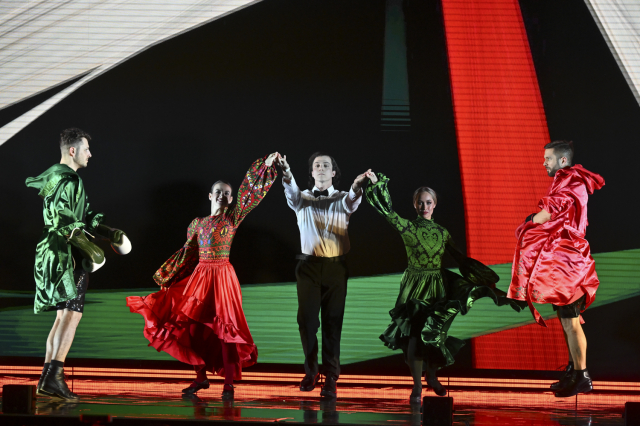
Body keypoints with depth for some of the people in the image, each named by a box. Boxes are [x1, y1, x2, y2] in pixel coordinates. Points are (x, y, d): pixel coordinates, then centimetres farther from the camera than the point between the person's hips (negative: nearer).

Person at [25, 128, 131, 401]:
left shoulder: (71, 179, 22)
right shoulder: (63, 178, -11)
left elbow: (84, 217, 29)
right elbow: (60, 216, -24)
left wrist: (109, 233, 24)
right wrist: (88, 244, -24)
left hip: (68, 256, 11)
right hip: (66, 255, -11)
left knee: (64, 315, 11)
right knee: (72, 313, -17)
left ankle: (46, 380, 11)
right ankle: (54, 375, -25)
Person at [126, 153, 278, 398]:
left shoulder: (232, 218, 3)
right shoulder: (197, 223, 12)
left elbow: (251, 193, -4)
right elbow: (187, 254, 18)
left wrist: (266, 166, -12)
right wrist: (167, 279, 20)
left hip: (222, 275, -4)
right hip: (199, 276, 4)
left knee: (225, 326, -8)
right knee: (194, 324, 4)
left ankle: (229, 383, -5)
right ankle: (201, 377, 17)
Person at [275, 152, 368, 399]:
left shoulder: (342, 199, 7)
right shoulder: (303, 199, 9)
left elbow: (351, 203, -17)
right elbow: (292, 194, -15)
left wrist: (357, 187, -42)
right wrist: (287, 174, -38)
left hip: (335, 265, -1)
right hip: (309, 265, 1)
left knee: (333, 320, -2)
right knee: (307, 318, -2)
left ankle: (331, 376, 1)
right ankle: (311, 370, 13)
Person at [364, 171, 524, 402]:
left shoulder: (441, 231, 7)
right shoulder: (408, 227, -4)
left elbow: (460, 258, 11)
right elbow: (387, 210, -15)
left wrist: (484, 279, 11)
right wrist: (376, 183, -22)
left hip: (438, 286, 3)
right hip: (416, 286, -3)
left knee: (435, 333, 9)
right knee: (416, 333, -7)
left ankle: (432, 376, 32)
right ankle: (417, 386, 0)